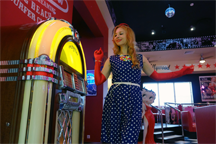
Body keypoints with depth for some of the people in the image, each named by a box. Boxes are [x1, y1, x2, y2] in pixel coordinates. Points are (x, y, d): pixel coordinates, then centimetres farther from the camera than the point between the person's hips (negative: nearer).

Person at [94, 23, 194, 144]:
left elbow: (156, 76, 16)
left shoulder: (140, 59, 13)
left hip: (133, 99, 0)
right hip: (114, 99, 0)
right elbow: (99, 81, 5)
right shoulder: (112, 59, 10)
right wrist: (98, 61, 3)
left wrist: (181, 72, 13)